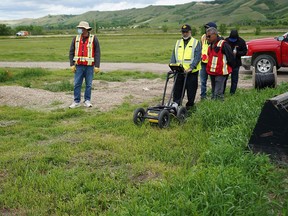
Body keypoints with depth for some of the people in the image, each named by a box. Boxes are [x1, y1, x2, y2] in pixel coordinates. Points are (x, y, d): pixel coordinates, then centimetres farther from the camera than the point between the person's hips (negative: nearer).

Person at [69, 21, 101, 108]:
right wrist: (72, 65, 0)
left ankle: (87, 101, 15)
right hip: (79, 66, 2)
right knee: (77, 84, 2)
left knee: (89, 84, 4)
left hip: (89, 66, -2)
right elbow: (71, 52, 7)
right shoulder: (76, 39, 6)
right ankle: (76, 101, 10)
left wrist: (97, 66, -8)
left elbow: (97, 53, -3)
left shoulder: (93, 39, -2)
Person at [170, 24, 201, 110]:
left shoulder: (196, 43, 0)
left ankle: (190, 105, 19)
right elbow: (173, 56, 12)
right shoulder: (178, 43, 14)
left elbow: (197, 57, -9)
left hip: (191, 72, -3)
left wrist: (191, 67, -20)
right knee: (177, 89, 4)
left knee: (191, 89, 5)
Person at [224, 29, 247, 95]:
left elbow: (244, 52, -3)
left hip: (236, 63, 0)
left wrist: (237, 53, -20)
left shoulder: (241, 42, -6)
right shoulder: (226, 40, -7)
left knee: (234, 79, 7)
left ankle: (232, 93, 18)